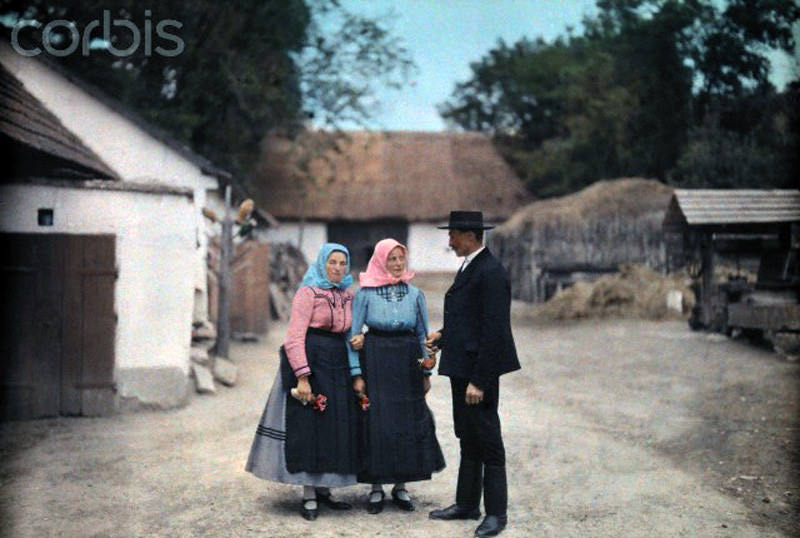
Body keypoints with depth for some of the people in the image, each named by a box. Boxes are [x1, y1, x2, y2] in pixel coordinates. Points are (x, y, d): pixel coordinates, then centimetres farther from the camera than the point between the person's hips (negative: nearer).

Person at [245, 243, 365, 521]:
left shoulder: (348, 296, 12)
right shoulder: (308, 292, -7)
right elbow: (294, 338, -13)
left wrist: (356, 374, 5)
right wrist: (302, 377, -20)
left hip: (337, 367, 6)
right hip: (310, 362, -6)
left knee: (337, 428, 8)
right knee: (308, 427, -1)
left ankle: (323, 489, 20)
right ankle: (309, 496, 6)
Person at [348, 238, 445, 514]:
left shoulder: (415, 294, 7)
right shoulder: (365, 293, 0)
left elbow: (423, 334, 11)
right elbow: (354, 334, -1)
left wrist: (427, 372, 7)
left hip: (407, 363, 3)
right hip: (376, 361, -2)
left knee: (409, 422, 4)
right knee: (376, 421, -1)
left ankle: (401, 486, 18)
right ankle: (376, 488, 11)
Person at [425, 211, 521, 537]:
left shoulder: (491, 273, -18)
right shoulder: (468, 268, 13)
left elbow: (493, 331, -22)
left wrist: (478, 381, -23)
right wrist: (444, 337, 12)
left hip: (479, 370, -10)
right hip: (461, 367, 10)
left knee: (487, 440, 0)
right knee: (468, 438, 17)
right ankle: (466, 504, 29)